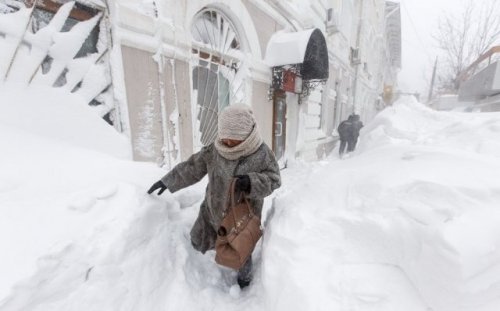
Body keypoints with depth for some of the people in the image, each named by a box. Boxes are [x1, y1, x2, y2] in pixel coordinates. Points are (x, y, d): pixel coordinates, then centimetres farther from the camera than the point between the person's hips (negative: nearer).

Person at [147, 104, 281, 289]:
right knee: (198, 242, 20)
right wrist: (167, 181, 3)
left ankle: (244, 277, 55)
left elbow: (273, 179, -15)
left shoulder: (261, 154, -21)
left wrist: (251, 183, -35)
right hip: (213, 210, 4)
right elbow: (192, 168, -1)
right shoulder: (215, 149, -12)